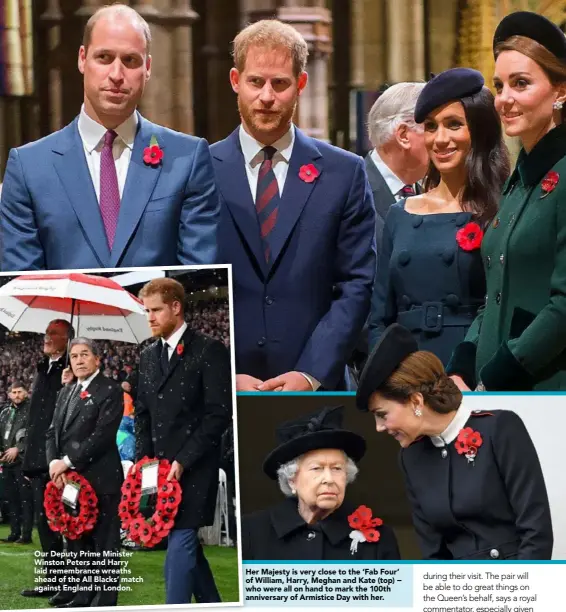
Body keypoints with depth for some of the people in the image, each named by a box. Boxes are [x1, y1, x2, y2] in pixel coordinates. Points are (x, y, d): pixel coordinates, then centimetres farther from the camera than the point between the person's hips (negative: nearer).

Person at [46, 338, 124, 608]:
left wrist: (68, 462, -15)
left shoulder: (110, 390, -5)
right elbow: (53, 432, 14)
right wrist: (54, 462, -6)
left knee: (103, 543, -4)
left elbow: (103, 434, -14)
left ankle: (104, 602, -1)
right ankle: (81, 597, 19)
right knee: (76, 538, 11)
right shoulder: (66, 392, 18)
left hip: (100, 478, -7)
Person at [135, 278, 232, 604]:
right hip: (161, 466, 7)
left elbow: (219, 413, -12)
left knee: (181, 541, -12)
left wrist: (183, 460, -15)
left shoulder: (209, 351, -7)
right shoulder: (148, 356, 13)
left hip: (194, 467, -7)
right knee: (187, 541, 13)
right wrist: (145, 460, 3)